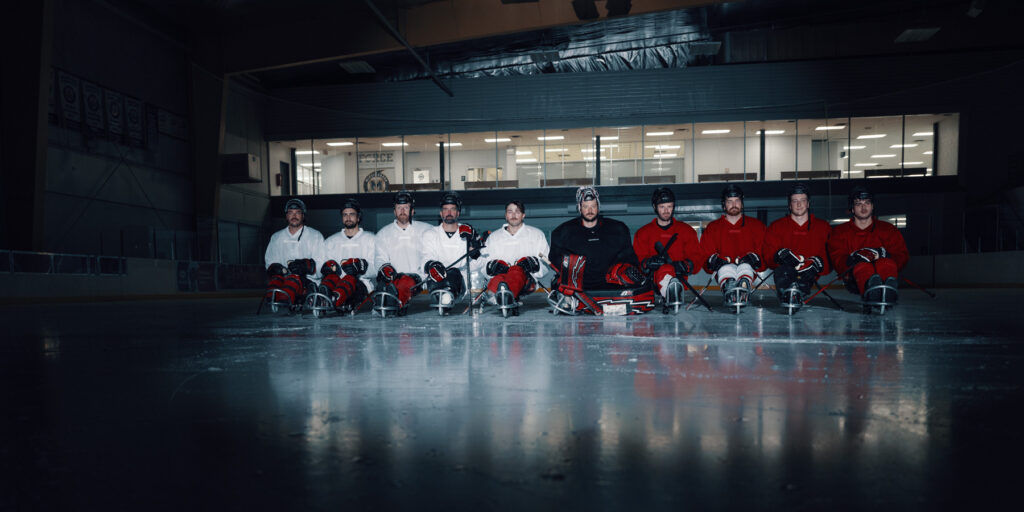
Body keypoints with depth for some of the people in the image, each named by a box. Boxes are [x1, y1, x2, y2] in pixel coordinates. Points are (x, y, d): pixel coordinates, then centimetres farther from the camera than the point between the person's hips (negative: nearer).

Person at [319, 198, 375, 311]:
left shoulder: (370, 239, 16)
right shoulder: (331, 241, 25)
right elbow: (320, 265, 18)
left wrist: (361, 266, -16)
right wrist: (328, 266, -6)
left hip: (362, 282, -2)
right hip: (337, 281, 2)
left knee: (350, 279, -36)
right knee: (332, 276, -32)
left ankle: (335, 300, -66)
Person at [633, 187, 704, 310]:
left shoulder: (686, 230, 20)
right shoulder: (643, 232, 19)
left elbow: (697, 256, 12)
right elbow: (637, 259, 9)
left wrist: (685, 266, -11)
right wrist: (648, 262, -15)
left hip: (677, 275, 2)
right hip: (652, 277, -2)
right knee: (664, 270, -39)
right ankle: (671, 290, -69)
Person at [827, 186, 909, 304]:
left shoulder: (887, 229, 20)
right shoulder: (840, 232, 16)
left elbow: (902, 256, 9)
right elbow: (837, 260, 2)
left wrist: (882, 254, -14)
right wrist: (854, 257, -20)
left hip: (884, 276, 1)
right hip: (855, 281, -1)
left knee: (886, 263, -33)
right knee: (863, 266, -36)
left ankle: (888, 292, -66)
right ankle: (871, 292, -70)